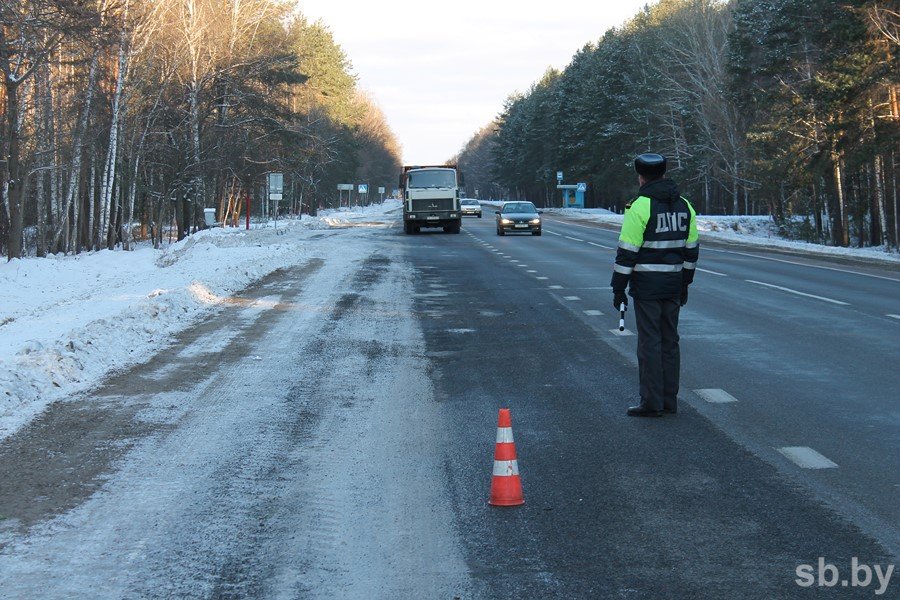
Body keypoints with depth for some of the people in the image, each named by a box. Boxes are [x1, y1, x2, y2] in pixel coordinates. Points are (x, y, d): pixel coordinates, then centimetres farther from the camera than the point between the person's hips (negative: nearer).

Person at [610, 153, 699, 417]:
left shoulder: (640, 206, -12)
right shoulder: (683, 205, 8)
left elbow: (627, 252, -14)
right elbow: (691, 249, 13)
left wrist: (618, 288, -8)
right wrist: (684, 284, 21)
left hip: (646, 286, -6)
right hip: (674, 284, 6)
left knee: (649, 342, -2)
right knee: (670, 341, 11)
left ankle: (652, 402, -2)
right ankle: (669, 402, 15)